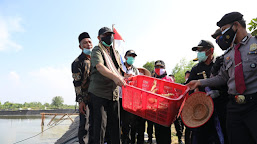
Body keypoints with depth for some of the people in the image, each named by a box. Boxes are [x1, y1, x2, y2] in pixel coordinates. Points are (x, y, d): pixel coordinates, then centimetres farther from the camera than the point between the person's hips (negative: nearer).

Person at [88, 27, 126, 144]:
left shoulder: (115, 53, 19)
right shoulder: (97, 50, -3)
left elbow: (120, 70, 21)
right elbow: (99, 67, -23)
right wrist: (114, 77, -39)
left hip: (114, 94, 6)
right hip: (99, 93, -6)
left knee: (115, 125, 11)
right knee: (99, 126, -5)